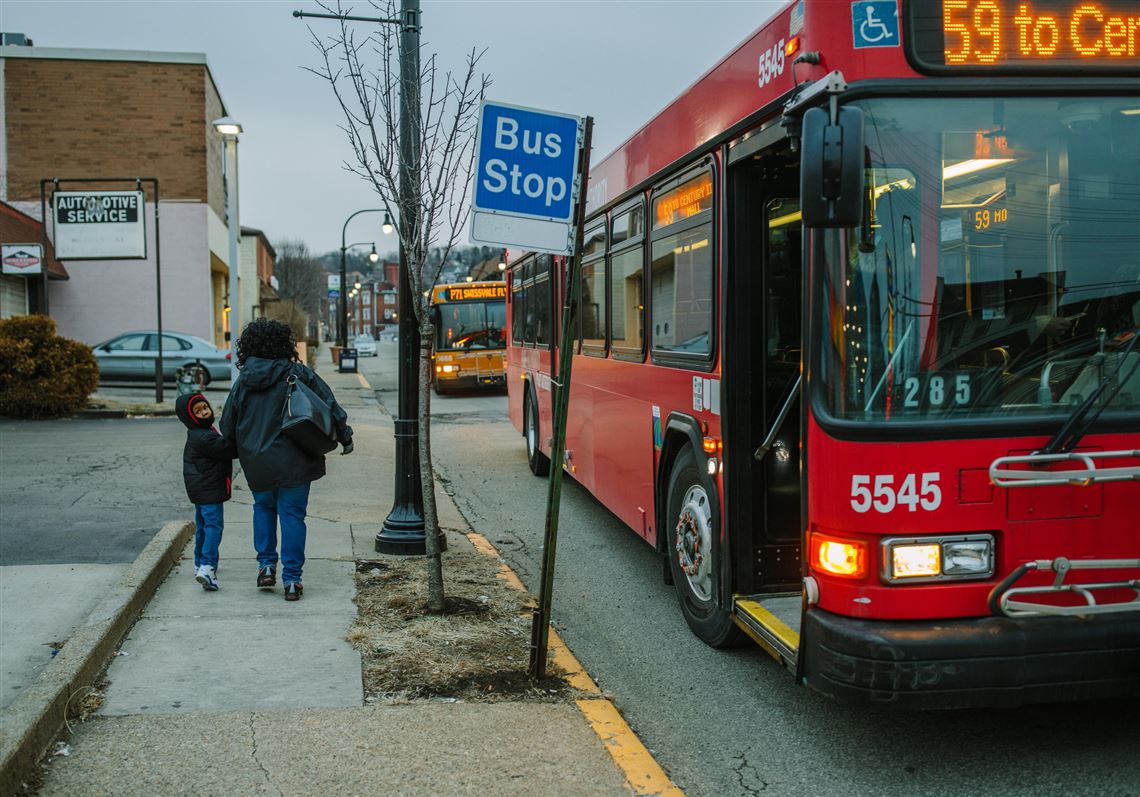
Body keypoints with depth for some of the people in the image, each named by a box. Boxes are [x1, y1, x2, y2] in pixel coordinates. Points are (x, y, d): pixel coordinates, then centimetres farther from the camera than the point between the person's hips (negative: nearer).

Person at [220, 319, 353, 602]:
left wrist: (240, 449, 26)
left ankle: (266, 564, 18)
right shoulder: (297, 374, -6)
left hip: (256, 463, 3)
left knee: (263, 507, 25)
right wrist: (345, 437, 6)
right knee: (292, 515, 3)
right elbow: (330, 406, -5)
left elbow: (228, 425, 8)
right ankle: (291, 579, 3)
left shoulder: (242, 382, 3)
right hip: (292, 461, -3)